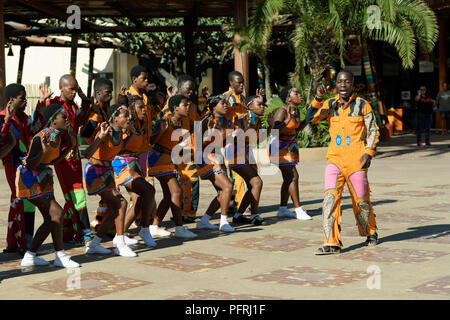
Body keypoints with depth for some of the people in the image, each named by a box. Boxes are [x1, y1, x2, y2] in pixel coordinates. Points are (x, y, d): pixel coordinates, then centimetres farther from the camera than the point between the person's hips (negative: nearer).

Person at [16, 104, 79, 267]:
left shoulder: (57, 136, 4)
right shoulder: (41, 137, -22)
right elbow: (30, 165, -24)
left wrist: (70, 147, 10)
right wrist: (44, 151, -37)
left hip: (42, 179, 10)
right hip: (29, 179, -10)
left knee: (50, 219, 8)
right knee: (57, 213, -16)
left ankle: (29, 256, 15)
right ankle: (60, 256, -8)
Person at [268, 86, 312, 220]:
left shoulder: (296, 110, 4)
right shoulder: (282, 111, -21)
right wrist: (287, 120, -37)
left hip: (290, 146, 9)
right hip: (279, 146, -9)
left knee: (288, 178, 9)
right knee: (293, 176, -12)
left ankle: (283, 209, 15)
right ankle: (298, 210, -8)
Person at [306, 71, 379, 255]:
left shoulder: (362, 105, 2)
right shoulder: (330, 105, 8)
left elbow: (373, 131, 4)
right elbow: (310, 119, -3)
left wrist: (368, 153, -8)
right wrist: (318, 99, -16)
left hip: (356, 160, -2)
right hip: (335, 158, 2)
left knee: (361, 201, 6)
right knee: (330, 196, -14)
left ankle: (370, 233, 34)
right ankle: (331, 243, -14)